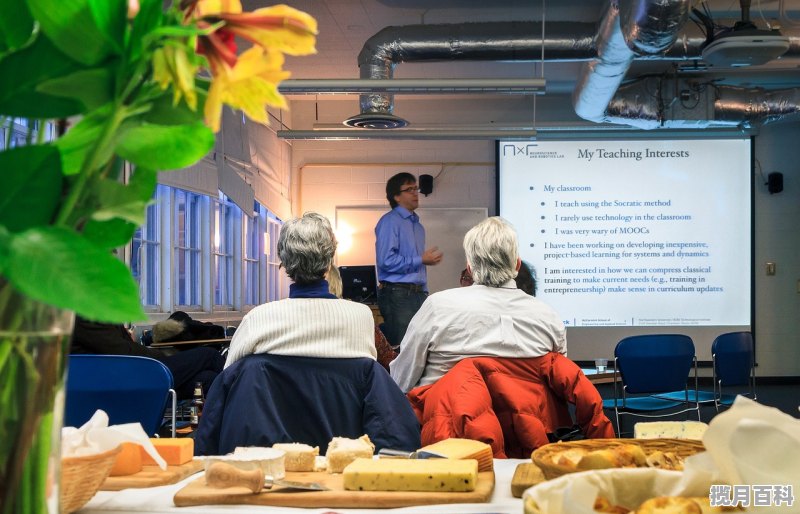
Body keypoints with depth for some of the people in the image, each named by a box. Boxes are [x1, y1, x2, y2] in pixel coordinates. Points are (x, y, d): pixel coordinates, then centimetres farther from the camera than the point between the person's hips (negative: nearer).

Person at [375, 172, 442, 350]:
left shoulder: (417, 225, 20)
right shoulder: (390, 221, -7)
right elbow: (385, 261, -19)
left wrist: (424, 292, 17)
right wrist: (421, 260, -12)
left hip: (418, 294, 8)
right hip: (397, 294, -8)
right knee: (401, 349, -9)